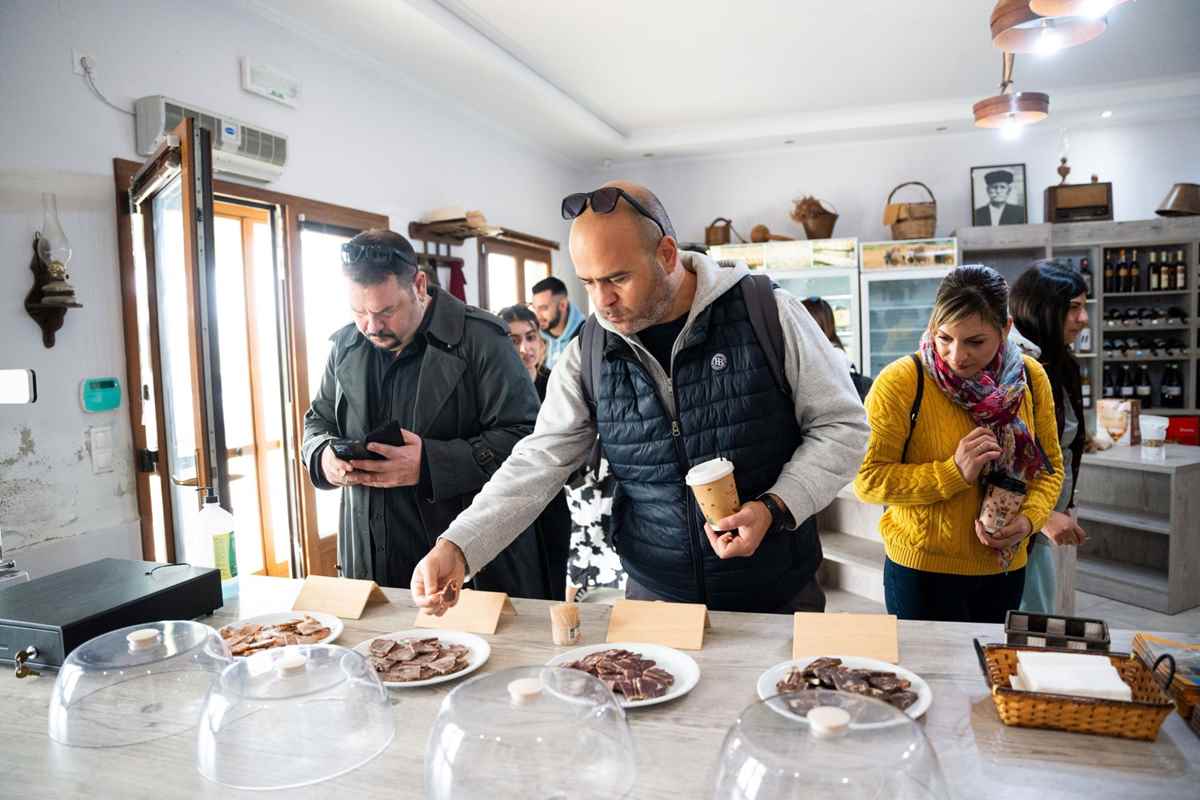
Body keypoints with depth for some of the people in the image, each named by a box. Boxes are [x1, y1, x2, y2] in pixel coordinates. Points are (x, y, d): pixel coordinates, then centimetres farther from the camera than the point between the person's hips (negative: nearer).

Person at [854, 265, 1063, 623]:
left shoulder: (1030, 378, -3)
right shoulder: (899, 382, -18)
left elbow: (1050, 467, 7)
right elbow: (868, 480, -18)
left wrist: (1029, 518, -11)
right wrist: (955, 473, -26)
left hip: (1004, 569, 5)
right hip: (922, 570, -4)